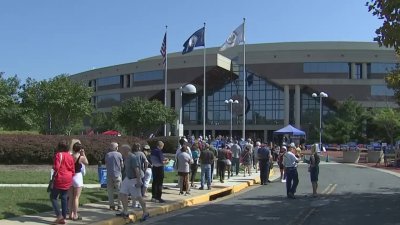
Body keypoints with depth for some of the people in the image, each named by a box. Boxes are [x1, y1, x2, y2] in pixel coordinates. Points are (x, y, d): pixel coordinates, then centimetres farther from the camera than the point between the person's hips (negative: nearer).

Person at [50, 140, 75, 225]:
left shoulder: (59, 155, -11)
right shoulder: (70, 156, 8)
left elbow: (56, 167, -19)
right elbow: (73, 170, 9)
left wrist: (55, 174, 0)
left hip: (60, 179, -6)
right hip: (68, 180, 6)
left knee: (53, 197, 6)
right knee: (64, 198, 11)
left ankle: (59, 215, -5)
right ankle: (63, 218, 12)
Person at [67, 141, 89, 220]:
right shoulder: (81, 157, -14)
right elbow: (87, 163, 4)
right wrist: (83, 154, 5)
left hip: (70, 177, 5)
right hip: (78, 177, -5)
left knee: (70, 197, 13)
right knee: (76, 197, 1)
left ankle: (71, 214, 20)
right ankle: (75, 215, 5)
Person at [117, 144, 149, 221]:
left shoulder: (133, 158, -22)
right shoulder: (126, 158, 7)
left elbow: (137, 170, -25)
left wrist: (138, 181, -27)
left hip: (134, 180, -9)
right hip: (127, 178, 9)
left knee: (138, 197, -2)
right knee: (122, 194, 4)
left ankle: (145, 213, 11)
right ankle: (125, 212, 12)